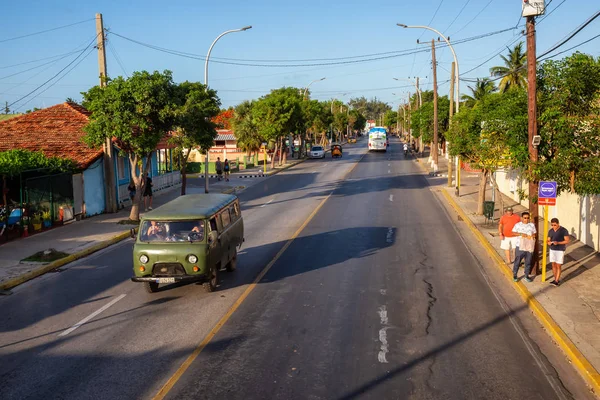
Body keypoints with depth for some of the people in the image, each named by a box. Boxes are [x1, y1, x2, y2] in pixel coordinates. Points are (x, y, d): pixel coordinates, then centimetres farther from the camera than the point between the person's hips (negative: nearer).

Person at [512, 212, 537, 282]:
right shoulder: (517, 225, -2)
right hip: (520, 246, -2)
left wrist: (533, 235, -11)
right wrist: (521, 234, -16)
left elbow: (535, 233, 12)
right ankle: (514, 275, 16)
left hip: (529, 247, 3)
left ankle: (527, 275, 23)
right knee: (517, 261, 3)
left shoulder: (532, 225, 6)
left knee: (528, 262, 10)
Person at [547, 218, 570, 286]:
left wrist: (558, 243, -25)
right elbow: (548, 240, 9)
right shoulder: (550, 231, 5)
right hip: (552, 250, 5)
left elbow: (567, 240, -12)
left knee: (558, 266, -4)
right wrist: (549, 242, -15)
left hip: (560, 250, -5)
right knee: (553, 265, 7)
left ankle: (556, 281, -1)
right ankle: (556, 279, 18)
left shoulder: (564, 230, -11)